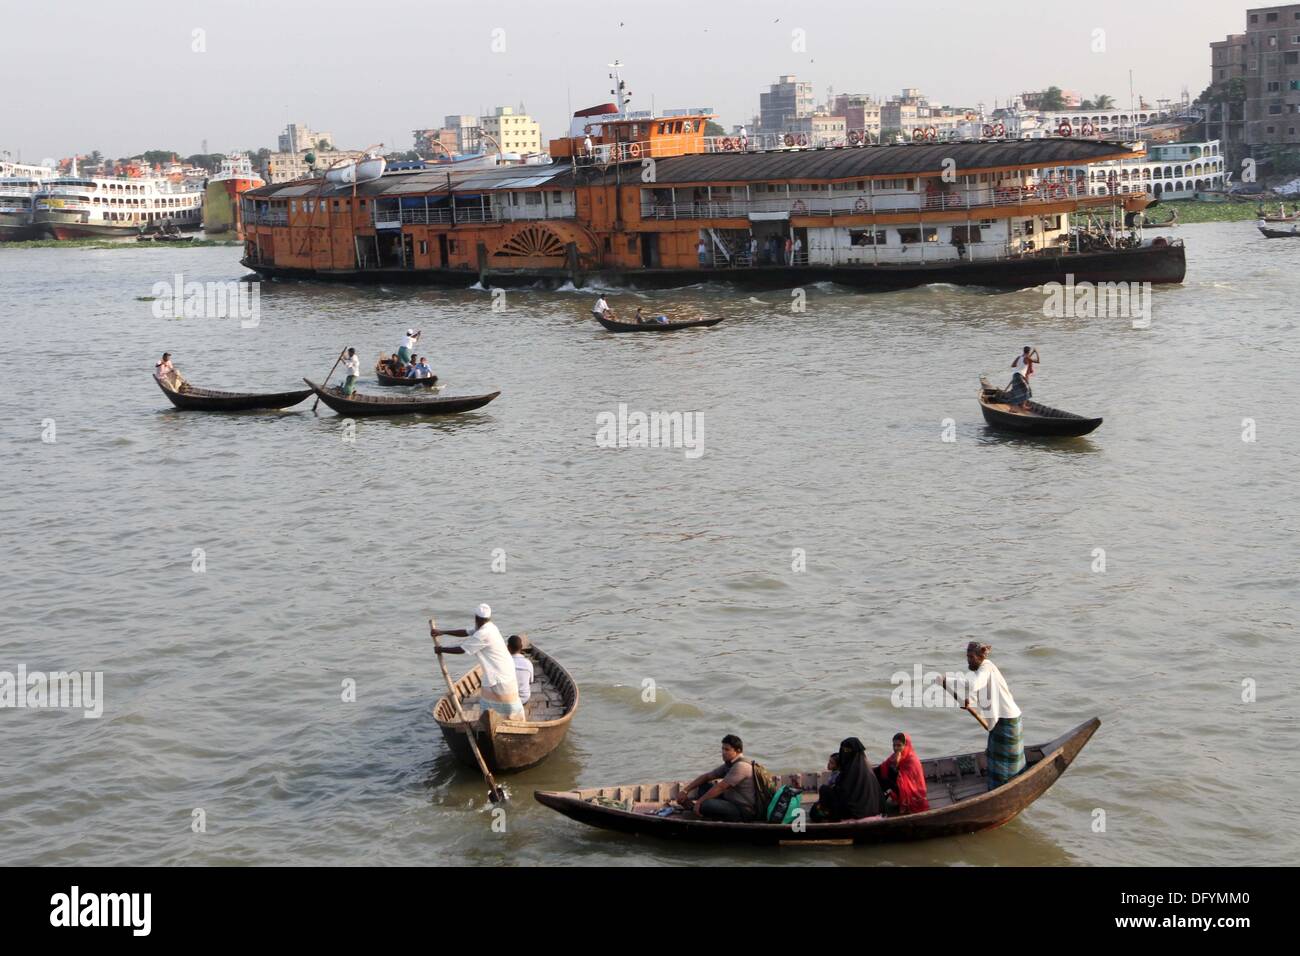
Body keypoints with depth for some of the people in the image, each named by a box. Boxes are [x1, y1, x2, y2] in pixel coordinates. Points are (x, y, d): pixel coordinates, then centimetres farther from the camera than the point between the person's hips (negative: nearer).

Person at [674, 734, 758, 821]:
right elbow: (706, 777, 14)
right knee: (704, 786, 15)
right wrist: (685, 791, 7)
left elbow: (720, 787, -20)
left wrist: (699, 802, -14)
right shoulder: (729, 764, 12)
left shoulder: (741, 766, -20)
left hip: (744, 811, -10)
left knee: (704, 805, -29)